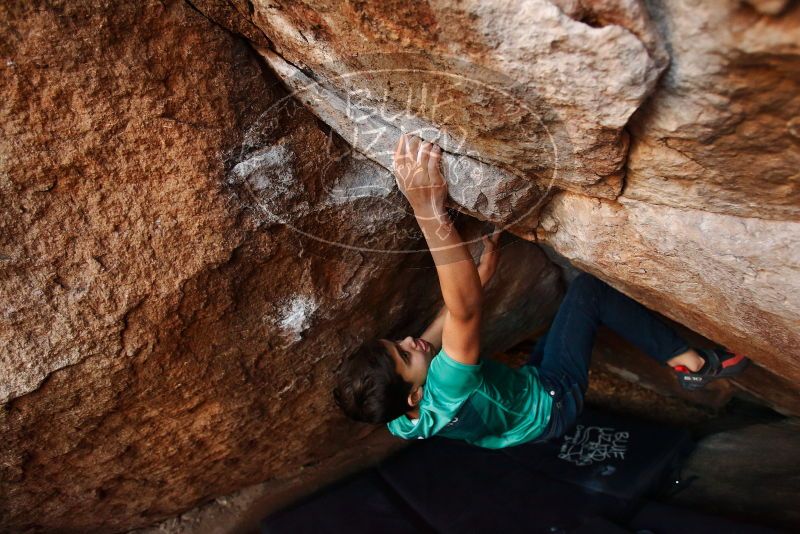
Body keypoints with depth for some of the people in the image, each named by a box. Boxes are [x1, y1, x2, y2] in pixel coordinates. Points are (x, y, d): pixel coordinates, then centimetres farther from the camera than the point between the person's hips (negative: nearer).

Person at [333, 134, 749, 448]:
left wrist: (481, 274, -6)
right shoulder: (443, 402, -45)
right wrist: (429, 210, -67)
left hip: (527, 384, 8)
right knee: (588, 288, -14)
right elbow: (465, 312, -59)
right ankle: (688, 360, 4)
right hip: (552, 403, -8)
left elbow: (437, 334, -6)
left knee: (581, 299, 17)